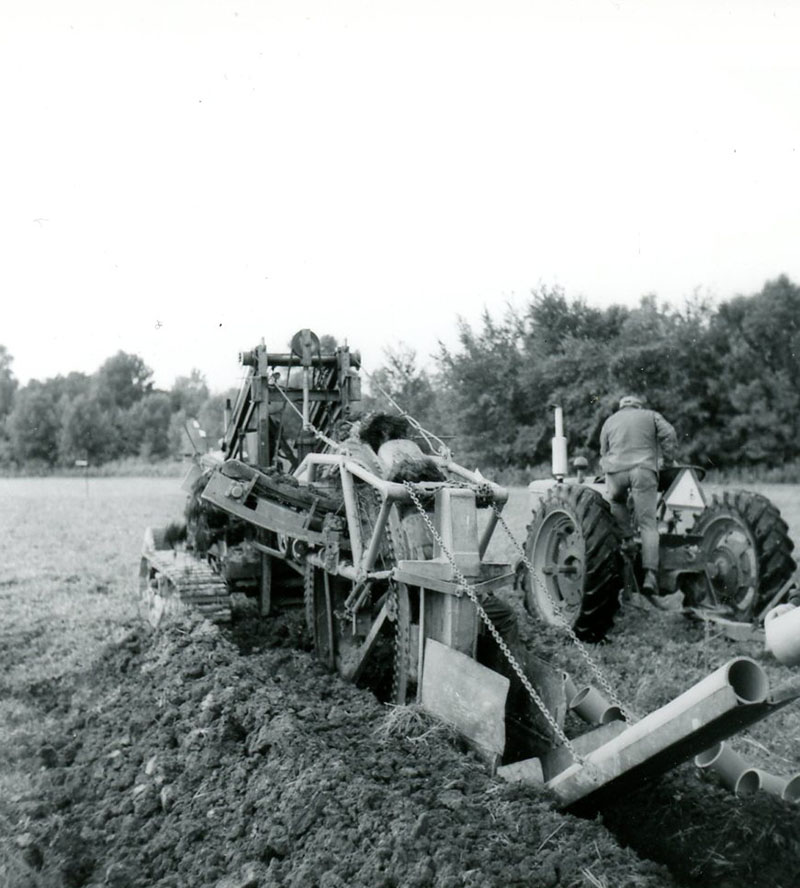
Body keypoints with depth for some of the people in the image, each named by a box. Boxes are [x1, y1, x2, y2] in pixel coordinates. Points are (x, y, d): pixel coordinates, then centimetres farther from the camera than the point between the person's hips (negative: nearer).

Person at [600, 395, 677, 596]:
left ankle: (627, 539, 9)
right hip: (644, 469, -1)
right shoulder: (651, 416, 22)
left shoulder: (610, 421, 27)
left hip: (615, 469, 1)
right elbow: (669, 434, 6)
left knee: (617, 502, 31)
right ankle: (650, 574, -17)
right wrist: (667, 459, 14)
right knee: (648, 523, -5)